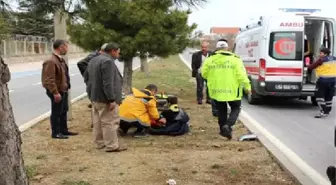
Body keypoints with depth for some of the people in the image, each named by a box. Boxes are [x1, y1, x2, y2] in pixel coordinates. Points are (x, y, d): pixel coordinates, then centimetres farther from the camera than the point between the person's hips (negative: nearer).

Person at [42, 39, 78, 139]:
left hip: (63, 90, 10)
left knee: (64, 111, 18)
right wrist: (55, 93, -27)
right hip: (57, 91, -10)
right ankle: (56, 133, 10)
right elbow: (50, 80, -25)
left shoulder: (61, 60, 11)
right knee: (56, 112, 0)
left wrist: (66, 87, 19)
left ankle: (64, 130, 31)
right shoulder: (51, 61, -21)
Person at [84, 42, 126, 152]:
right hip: (105, 99, -10)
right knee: (110, 122, -6)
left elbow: (86, 77, 24)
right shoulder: (108, 61, -18)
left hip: (94, 97, 10)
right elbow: (108, 83, -25)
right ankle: (112, 146, -4)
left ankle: (100, 143, 23)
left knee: (98, 121, 15)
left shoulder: (94, 60, 15)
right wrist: (111, 99, -24)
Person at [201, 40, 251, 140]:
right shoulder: (235, 59, -7)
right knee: (235, 108, 13)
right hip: (232, 91, -3)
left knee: (221, 110, 19)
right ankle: (228, 125, -8)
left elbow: (204, 74, 8)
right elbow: (241, 75, -11)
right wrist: (247, 86, 0)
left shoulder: (209, 60, 1)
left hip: (216, 91, 3)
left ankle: (223, 129, 24)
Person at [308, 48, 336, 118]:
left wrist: (308, 66, 14)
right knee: (329, 97, 14)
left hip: (324, 80, -7)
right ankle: (327, 112, 19)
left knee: (319, 95, -1)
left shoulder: (322, 60, -11)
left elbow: (312, 66, -4)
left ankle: (323, 112, -10)